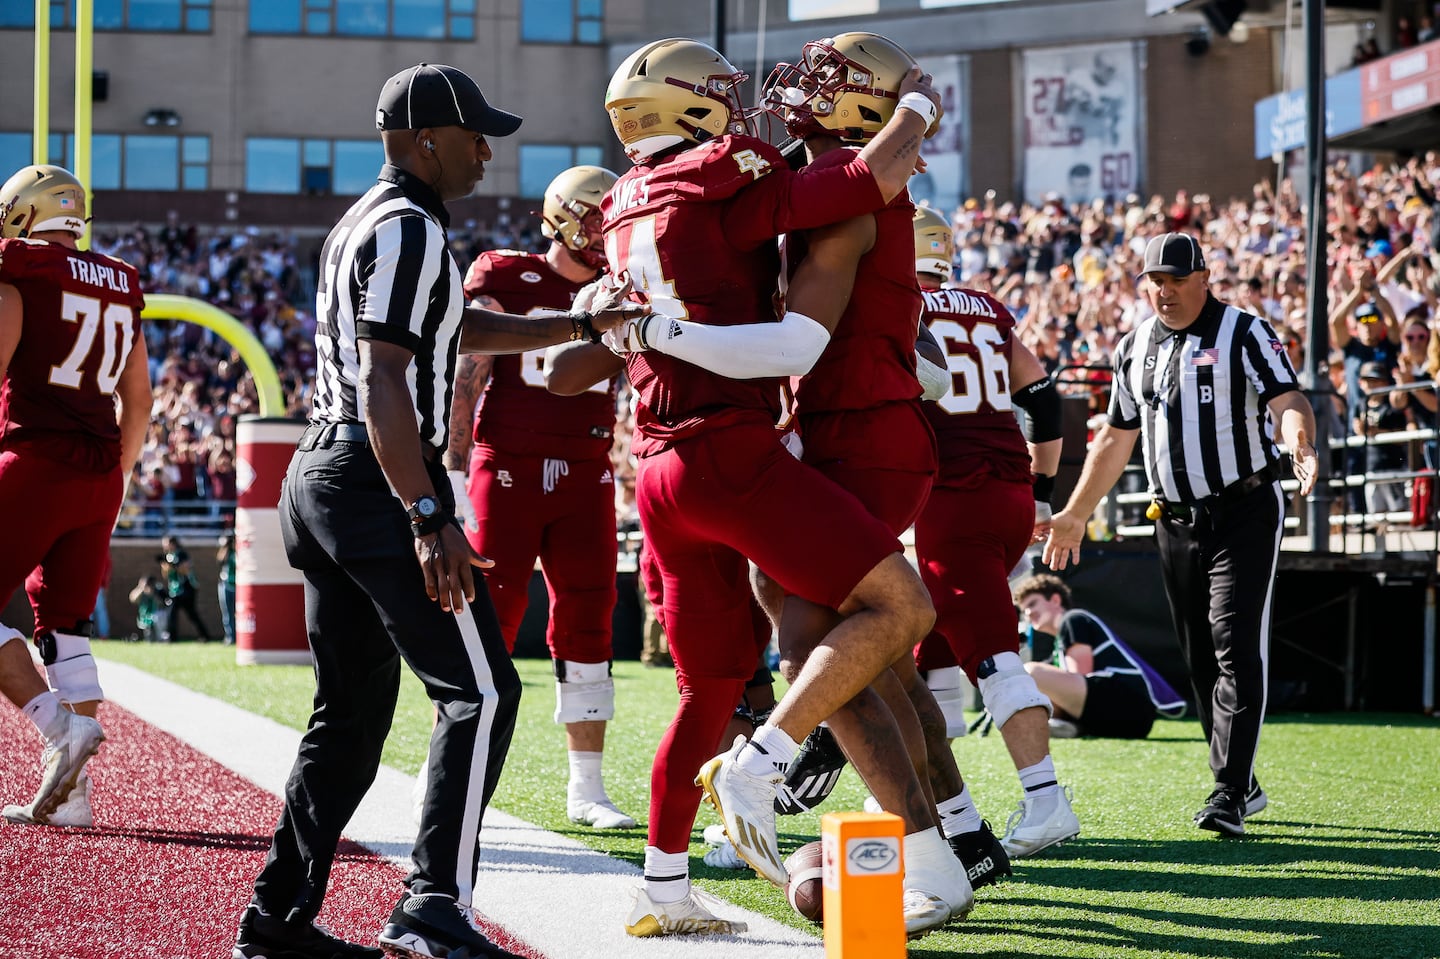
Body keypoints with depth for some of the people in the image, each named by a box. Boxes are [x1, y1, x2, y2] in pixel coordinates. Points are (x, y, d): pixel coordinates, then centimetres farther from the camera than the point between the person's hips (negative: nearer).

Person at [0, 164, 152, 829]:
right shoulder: (120, 287, 16)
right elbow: (138, 402, 19)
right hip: (100, 474, 6)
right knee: (66, 628, 9)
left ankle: (61, 725, -17)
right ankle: (69, 794, 4)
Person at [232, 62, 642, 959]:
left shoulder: (361, 224, 20)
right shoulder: (410, 229, -11)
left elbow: (463, 327, 31)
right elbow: (384, 381, -20)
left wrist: (584, 324, 30)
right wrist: (429, 520, -25)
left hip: (320, 474, 10)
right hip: (379, 481, -10)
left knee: (352, 710, 14)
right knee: (480, 691, -8)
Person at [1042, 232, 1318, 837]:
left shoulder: (1244, 333, -4)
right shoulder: (1134, 349, 12)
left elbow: (1286, 401, -16)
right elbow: (1116, 438, 20)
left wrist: (1300, 445, -38)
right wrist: (1074, 514, 21)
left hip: (1244, 512, -6)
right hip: (1176, 523, 6)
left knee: (1236, 647, -14)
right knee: (1200, 658, 7)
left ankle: (1229, 793, -17)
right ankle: (1241, 782, 18)